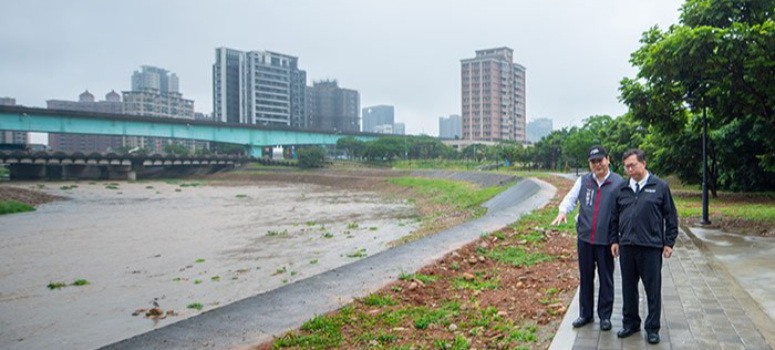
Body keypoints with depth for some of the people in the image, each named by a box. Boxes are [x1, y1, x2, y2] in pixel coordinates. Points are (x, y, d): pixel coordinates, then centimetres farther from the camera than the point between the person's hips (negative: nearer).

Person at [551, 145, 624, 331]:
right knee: (585, 277, 13)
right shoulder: (583, 181, 4)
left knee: (606, 279, 9)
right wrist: (563, 211, -18)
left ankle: (605, 316, 23)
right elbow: (570, 198, 5)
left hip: (606, 239, -3)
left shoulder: (619, 183, -6)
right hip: (585, 237, 3)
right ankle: (585, 314, 26)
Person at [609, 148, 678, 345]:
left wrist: (669, 242, -1)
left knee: (653, 289, 4)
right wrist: (614, 240, 9)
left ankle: (652, 328, 17)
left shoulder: (660, 186, -1)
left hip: (651, 247, -3)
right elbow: (615, 218, 14)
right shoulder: (622, 189, 9)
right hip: (627, 246, 4)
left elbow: (671, 217, 1)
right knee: (628, 288, 12)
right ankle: (630, 323, 26)